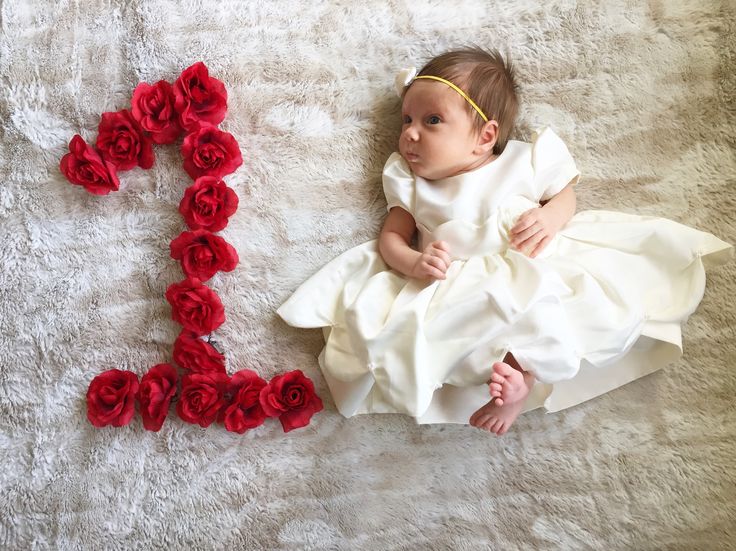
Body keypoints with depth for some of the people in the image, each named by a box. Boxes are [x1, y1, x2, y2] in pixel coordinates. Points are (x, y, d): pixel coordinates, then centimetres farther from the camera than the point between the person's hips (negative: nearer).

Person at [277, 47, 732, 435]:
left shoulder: (524, 162, 7)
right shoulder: (411, 185, 12)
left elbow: (566, 194, 17)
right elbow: (391, 237, 9)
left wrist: (550, 217, -7)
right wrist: (413, 263, -13)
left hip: (534, 278, 0)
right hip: (454, 292, 1)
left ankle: (519, 369, -34)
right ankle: (515, 373, -32)